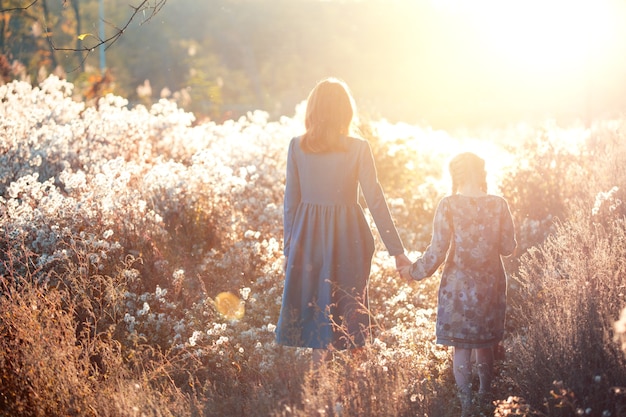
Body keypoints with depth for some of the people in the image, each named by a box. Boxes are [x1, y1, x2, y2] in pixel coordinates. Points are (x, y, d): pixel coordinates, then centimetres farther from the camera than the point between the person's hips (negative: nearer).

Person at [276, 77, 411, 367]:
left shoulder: (297, 146, -2)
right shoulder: (358, 148, -8)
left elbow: (290, 201, 1)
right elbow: (375, 201, -8)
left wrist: (289, 249, 11)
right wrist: (397, 250, -3)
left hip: (307, 237, 2)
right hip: (347, 236, -2)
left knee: (313, 304, 13)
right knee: (346, 308, 9)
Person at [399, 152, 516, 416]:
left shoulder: (449, 206, -14)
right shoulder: (498, 205, -6)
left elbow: (437, 252, -14)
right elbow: (508, 247, 0)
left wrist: (413, 272, 2)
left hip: (459, 285, -3)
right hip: (491, 285, 3)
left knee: (461, 348, 7)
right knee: (485, 346, 19)